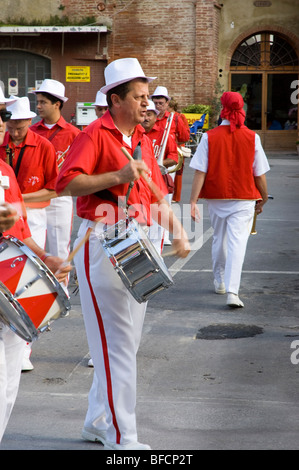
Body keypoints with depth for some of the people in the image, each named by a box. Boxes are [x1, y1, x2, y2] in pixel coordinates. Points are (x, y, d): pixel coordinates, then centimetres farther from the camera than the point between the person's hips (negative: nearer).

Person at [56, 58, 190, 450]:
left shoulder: (143, 140, 16)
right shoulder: (95, 134, -8)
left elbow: (157, 194, 20)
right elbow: (66, 183, -19)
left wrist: (178, 232, 7)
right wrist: (118, 175, -25)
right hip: (102, 244, -8)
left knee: (128, 340, 13)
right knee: (116, 341, -7)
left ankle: (99, 421, 26)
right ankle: (122, 437, -2)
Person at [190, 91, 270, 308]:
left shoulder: (209, 137, -6)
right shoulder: (252, 138, -6)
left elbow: (200, 172, -10)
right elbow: (259, 174, -1)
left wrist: (193, 201, -8)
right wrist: (263, 199, 13)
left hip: (217, 198, 2)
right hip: (244, 199, -2)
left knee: (219, 239, 20)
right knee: (237, 243, -4)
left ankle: (220, 282, 37)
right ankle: (232, 291, -17)